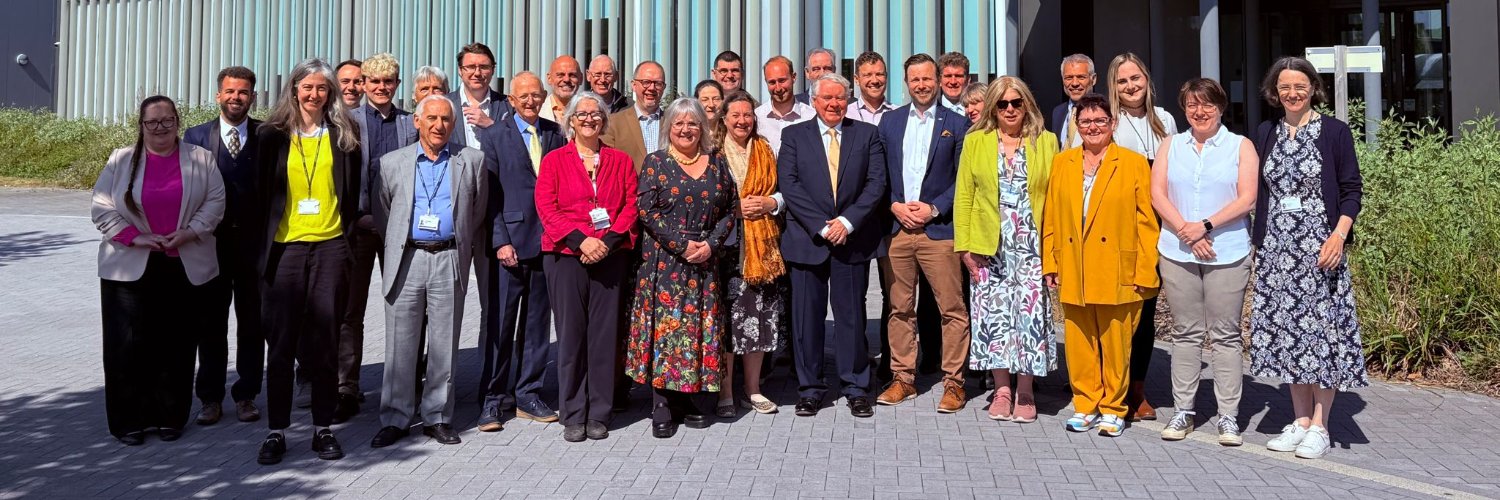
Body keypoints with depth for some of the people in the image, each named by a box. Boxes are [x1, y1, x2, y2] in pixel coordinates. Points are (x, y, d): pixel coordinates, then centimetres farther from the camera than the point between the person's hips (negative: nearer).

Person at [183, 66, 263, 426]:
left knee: (252, 324, 7)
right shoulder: (196, 136, 5)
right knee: (211, 324, 8)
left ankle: (246, 395, 19)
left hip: (255, 242, -1)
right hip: (211, 243, 1)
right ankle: (211, 398, 18)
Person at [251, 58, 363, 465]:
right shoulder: (274, 134, 5)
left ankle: (323, 427, 14)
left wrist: (345, 234, 5)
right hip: (285, 246, 0)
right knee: (281, 343, 2)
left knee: (324, 341, 4)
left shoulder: (343, 134, 6)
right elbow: (263, 190, 8)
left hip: (329, 247, 0)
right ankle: (277, 431, 11)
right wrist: (262, 245, 6)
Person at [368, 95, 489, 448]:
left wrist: (467, 251, 9)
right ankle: (395, 419, 10)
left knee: (444, 346, 3)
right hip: (406, 260, 0)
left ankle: (437, 417, 13)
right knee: (400, 345, 2)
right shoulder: (392, 162, 9)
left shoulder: (472, 161, 8)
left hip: (449, 260, 0)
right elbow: (381, 213, 14)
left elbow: (478, 212, 12)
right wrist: (395, 246, 12)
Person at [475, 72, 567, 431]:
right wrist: (500, 241, -11)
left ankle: (528, 395, 21)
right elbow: (489, 194, -4)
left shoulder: (555, 134, 11)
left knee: (536, 321, 11)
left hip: (547, 241, 4)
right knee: (498, 323, -1)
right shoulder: (495, 135, 0)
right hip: (509, 242, -4)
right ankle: (493, 399, 9)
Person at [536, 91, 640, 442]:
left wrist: (609, 241, -10)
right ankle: (573, 416, 9)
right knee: (571, 333, 0)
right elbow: (546, 207, -1)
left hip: (610, 256, 2)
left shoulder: (620, 161, 13)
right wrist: (581, 240, -14)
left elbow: (631, 205, 6)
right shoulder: (554, 160, 8)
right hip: (566, 255, -1)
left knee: (604, 333, 2)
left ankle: (599, 415, 10)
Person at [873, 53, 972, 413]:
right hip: (896, 230, 3)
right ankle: (903, 378, 17)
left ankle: (953, 382, 6)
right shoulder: (889, 121, 13)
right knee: (900, 309, 7)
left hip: (939, 230, -3)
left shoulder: (956, 124, 5)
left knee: (952, 309, -3)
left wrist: (933, 209, -9)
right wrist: (895, 206, -4)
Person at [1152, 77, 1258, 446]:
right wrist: (1186, 231, -10)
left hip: (1227, 253, -2)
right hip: (1177, 253, 2)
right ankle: (1183, 410, 14)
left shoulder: (1240, 146, 6)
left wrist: (1206, 226, -15)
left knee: (1225, 335, 1)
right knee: (1185, 333, 7)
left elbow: (1247, 198, -4)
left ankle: (1228, 416, 7)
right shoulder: (1171, 146, 12)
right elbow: (1157, 194, 2)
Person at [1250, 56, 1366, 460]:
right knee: (1285, 330, 6)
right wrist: (1259, 241, 8)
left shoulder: (1334, 131, -1)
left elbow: (1352, 190, -3)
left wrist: (1339, 235, -16)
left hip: (1320, 247, -4)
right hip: (1276, 248, 4)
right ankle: (1300, 420, 16)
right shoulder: (1265, 134, 10)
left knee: (1321, 328, -2)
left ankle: (1319, 426, 7)